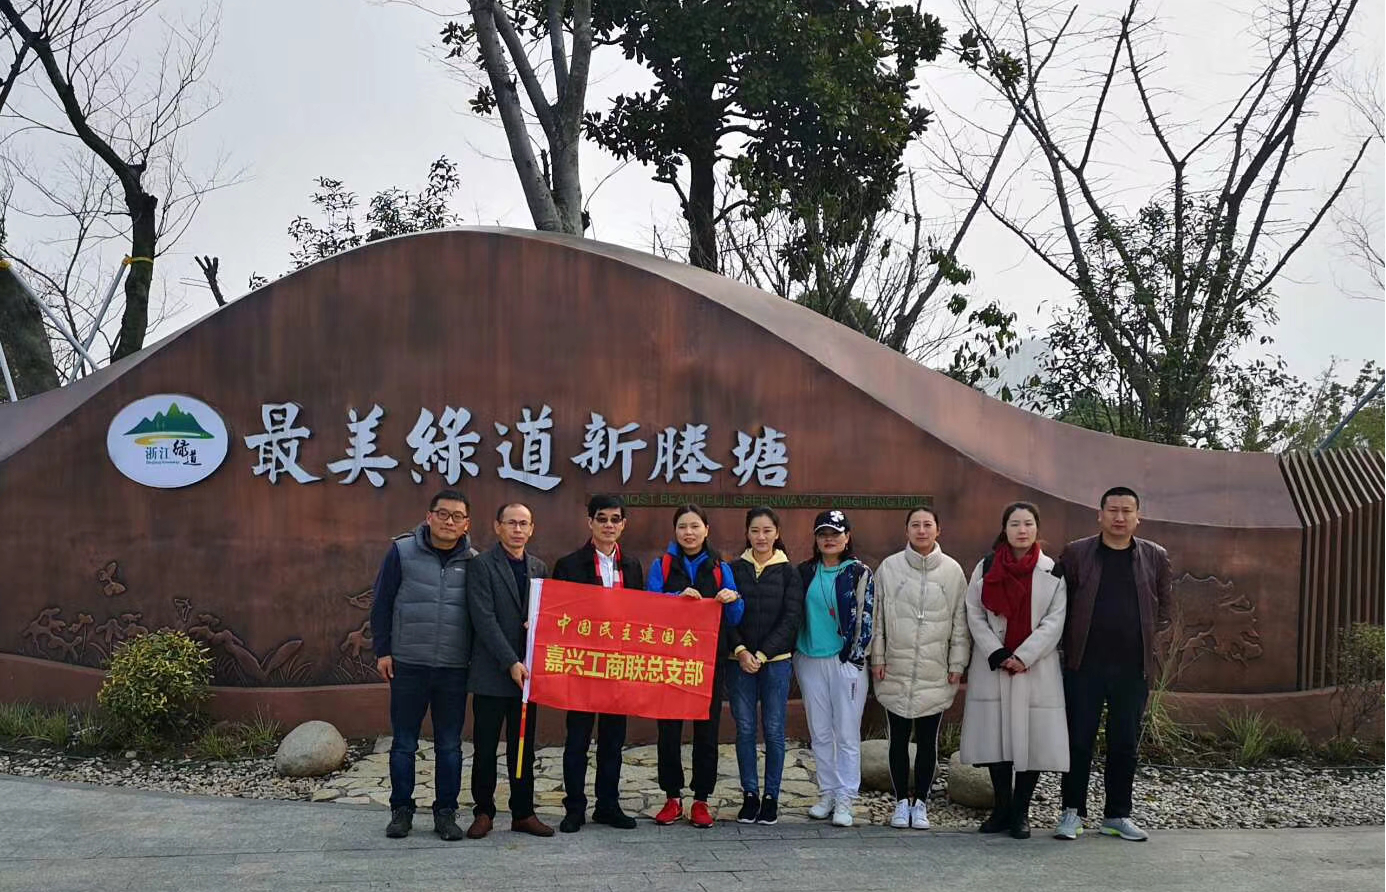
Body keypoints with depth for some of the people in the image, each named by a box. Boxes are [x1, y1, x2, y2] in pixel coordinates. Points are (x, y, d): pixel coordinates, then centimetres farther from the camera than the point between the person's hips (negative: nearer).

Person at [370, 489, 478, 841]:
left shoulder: (472, 561, 2)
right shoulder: (402, 552, -2)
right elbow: (382, 603, 1)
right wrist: (382, 651, -1)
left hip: (454, 669, 1)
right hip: (407, 666, -1)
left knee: (450, 746, 9)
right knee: (404, 743, 8)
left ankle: (445, 812, 19)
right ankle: (401, 810, 21)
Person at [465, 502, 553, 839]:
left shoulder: (539, 568, 12)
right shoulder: (482, 565, -5)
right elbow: (484, 619, -12)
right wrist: (510, 663, -17)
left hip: (527, 671, 4)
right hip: (492, 672, -4)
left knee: (523, 747, 10)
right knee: (485, 748, 4)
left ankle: (523, 813, 18)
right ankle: (483, 812, 16)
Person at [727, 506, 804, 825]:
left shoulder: (788, 572, 2)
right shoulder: (735, 569, 6)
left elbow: (791, 619, -3)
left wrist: (762, 654, -9)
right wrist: (740, 651, -11)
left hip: (776, 662, -1)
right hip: (740, 661, 1)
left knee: (774, 729, 2)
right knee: (744, 729, 4)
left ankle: (771, 796, 13)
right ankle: (749, 795, 15)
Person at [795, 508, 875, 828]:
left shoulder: (860, 573, 0)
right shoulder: (805, 572, 9)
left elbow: (866, 617, -3)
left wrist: (856, 656, -8)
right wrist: (794, 653, 9)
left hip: (846, 661, -3)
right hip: (810, 661, 4)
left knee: (847, 733, -2)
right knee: (819, 733, 9)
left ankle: (845, 799, 3)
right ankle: (827, 793, 18)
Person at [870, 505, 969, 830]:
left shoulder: (952, 571, 3)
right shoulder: (889, 568, 1)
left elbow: (961, 621, 5)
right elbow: (877, 617, 4)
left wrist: (957, 663, 1)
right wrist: (877, 657, 0)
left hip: (935, 674, 0)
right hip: (895, 671, 0)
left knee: (928, 741, 7)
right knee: (898, 740, 8)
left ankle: (921, 803, 19)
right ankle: (902, 802, 20)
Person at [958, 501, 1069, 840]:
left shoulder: (1052, 571, 3)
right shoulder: (986, 568, 6)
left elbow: (1054, 621, -3)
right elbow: (975, 616, 2)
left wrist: (1023, 656, -12)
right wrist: (998, 655, -10)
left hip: (1036, 669, -1)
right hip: (993, 668, 1)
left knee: (1033, 739, -1)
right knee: (996, 737, 4)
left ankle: (1020, 812, 11)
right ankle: (1002, 807, 18)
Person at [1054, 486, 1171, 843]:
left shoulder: (1155, 557, 8)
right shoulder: (1076, 553, 1)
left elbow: (1163, 610, 14)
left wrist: (1146, 638, 4)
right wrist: (1072, 642, -1)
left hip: (1133, 666, 2)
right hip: (1084, 665, -2)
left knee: (1125, 743, 9)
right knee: (1079, 739, 3)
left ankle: (1117, 815, 21)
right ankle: (1073, 812, 14)